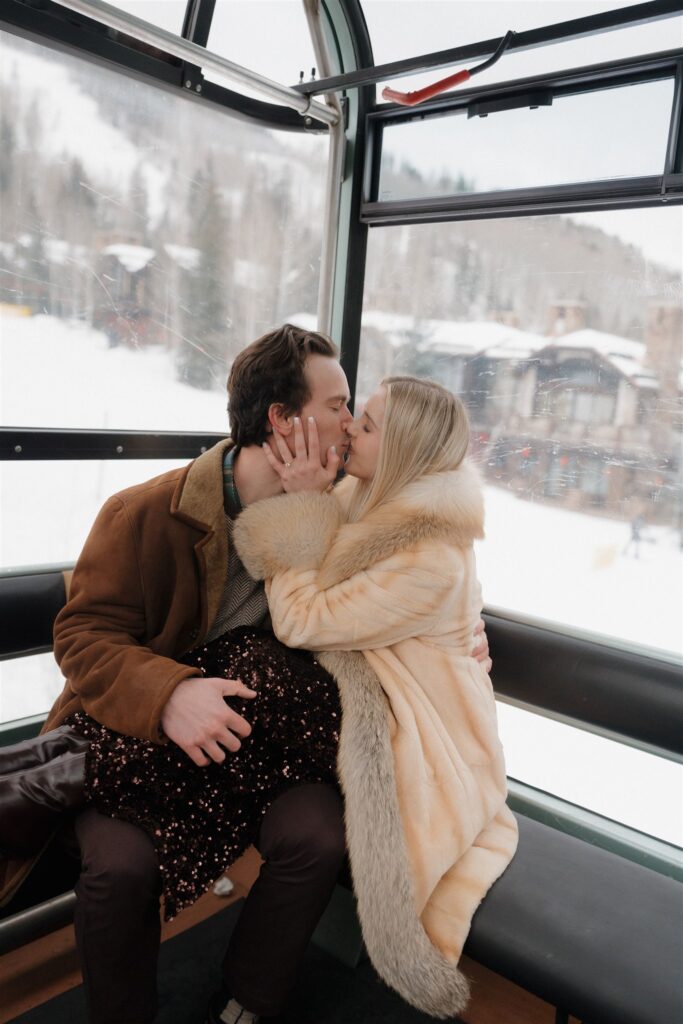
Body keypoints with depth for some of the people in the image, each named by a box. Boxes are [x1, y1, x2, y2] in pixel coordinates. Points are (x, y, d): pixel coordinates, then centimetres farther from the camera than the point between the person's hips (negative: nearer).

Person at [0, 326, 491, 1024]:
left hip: (259, 726, 3)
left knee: (317, 837, -22)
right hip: (133, 729, -2)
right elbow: (83, 632, -12)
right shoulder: (146, 513, -12)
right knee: (122, 858, -29)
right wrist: (165, 693, -31)